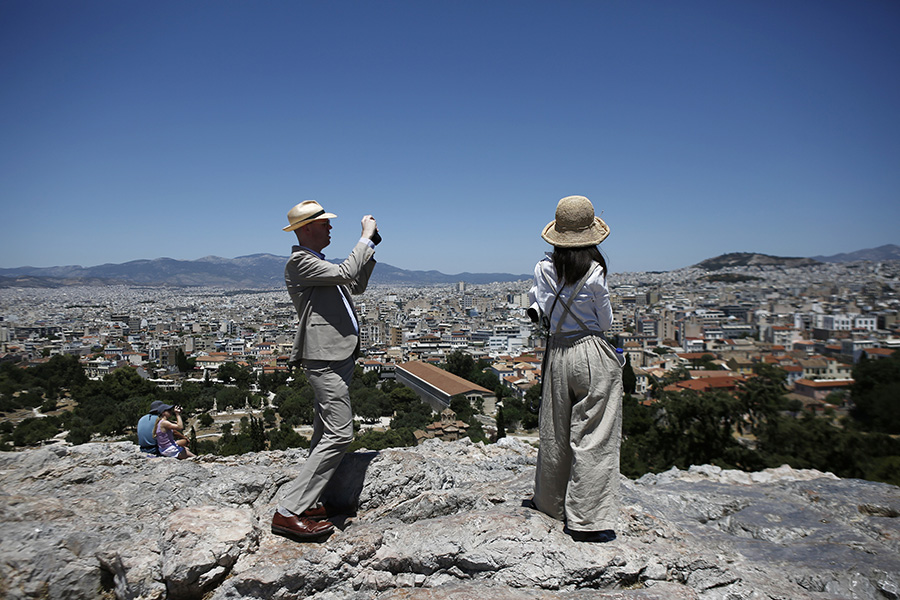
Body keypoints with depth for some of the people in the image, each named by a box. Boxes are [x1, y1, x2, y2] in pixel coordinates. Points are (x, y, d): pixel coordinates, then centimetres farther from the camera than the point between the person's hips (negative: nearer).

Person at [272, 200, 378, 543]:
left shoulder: (318, 261, 21)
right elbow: (345, 272, -21)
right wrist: (366, 237, -9)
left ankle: (307, 503, 23)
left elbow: (356, 285, 25)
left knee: (325, 434, 14)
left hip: (339, 357, 11)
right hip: (325, 360, -11)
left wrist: (372, 243, 17)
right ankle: (288, 512, -8)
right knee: (339, 435, -13)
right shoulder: (299, 261, -10)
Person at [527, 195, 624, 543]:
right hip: (593, 354, -5)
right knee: (593, 436, 3)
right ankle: (586, 520, 8)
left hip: (556, 354, 5)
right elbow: (605, 321, -2)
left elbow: (538, 311, 6)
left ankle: (551, 502, 34)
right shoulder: (594, 272, -12)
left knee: (555, 432, 18)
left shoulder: (543, 269, -1)